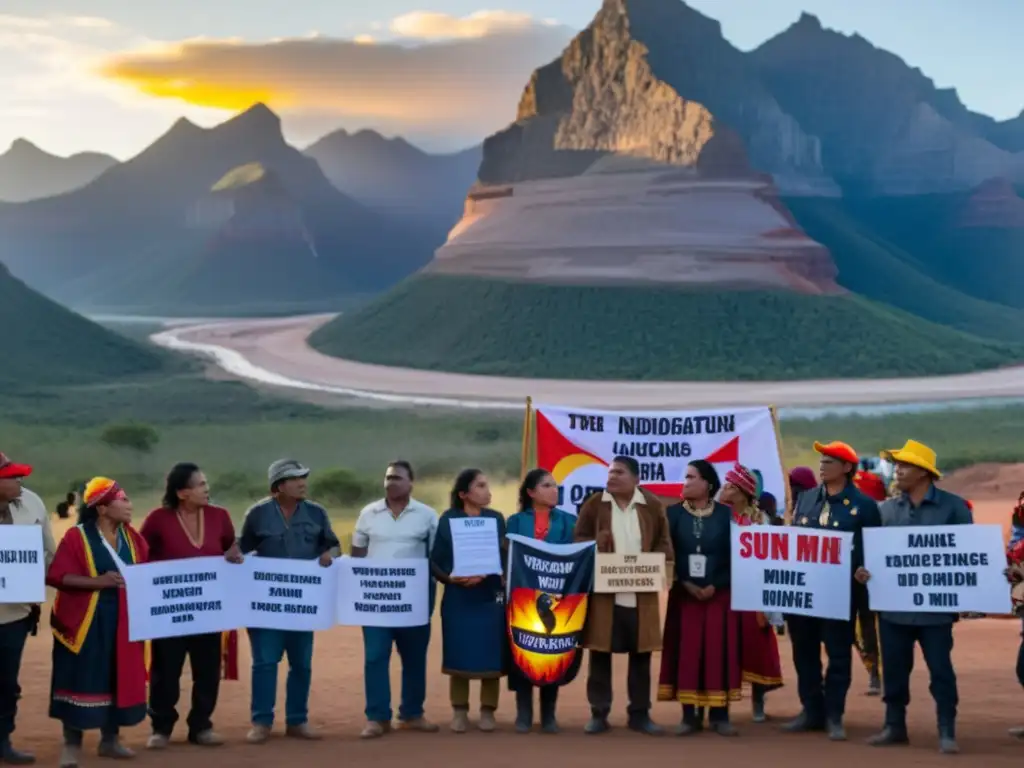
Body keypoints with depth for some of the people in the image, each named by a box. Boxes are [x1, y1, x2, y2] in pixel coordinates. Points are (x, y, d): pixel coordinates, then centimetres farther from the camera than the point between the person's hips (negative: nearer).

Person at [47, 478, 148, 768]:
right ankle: (72, 743, 6)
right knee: (81, 679, -3)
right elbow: (57, 576, -15)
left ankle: (110, 739, 21)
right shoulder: (77, 537, -9)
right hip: (85, 621, -5)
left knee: (118, 678, 8)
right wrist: (98, 581, -23)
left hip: (123, 620, 5)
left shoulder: (132, 537, 8)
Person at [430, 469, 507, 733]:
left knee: (490, 656, 0)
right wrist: (450, 578, -18)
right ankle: (459, 711, 13)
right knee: (459, 655, 2)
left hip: (490, 597, 1)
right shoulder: (447, 520, 1)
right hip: (457, 598, -1)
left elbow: (504, 559, 2)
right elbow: (435, 561, -1)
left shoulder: (496, 519, 4)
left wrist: (483, 575, -14)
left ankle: (488, 711, 12)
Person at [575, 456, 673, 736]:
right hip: (603, 592, -1)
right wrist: (594, 546, -15)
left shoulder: (652, 505, 3)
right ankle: (599, 713, 11)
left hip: (641, 594, 1)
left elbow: (664, 542, 9)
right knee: (600, 653, 3)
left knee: (641, 654, 6)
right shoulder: (594, 504, 1)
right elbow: (578, 540, 6)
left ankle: (639, 714, 15)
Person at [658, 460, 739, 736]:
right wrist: (685, 584, -11)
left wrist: (715, 586, -11)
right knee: (686, 653, 0)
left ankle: (719, 715, 5)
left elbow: (735, 555, -1)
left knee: (718, 652, 0)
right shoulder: (673, 513, 3)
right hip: (683, 594, 1)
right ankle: (690, 715, 4)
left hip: (719, 594, -1)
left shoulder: (726, 514, 1)